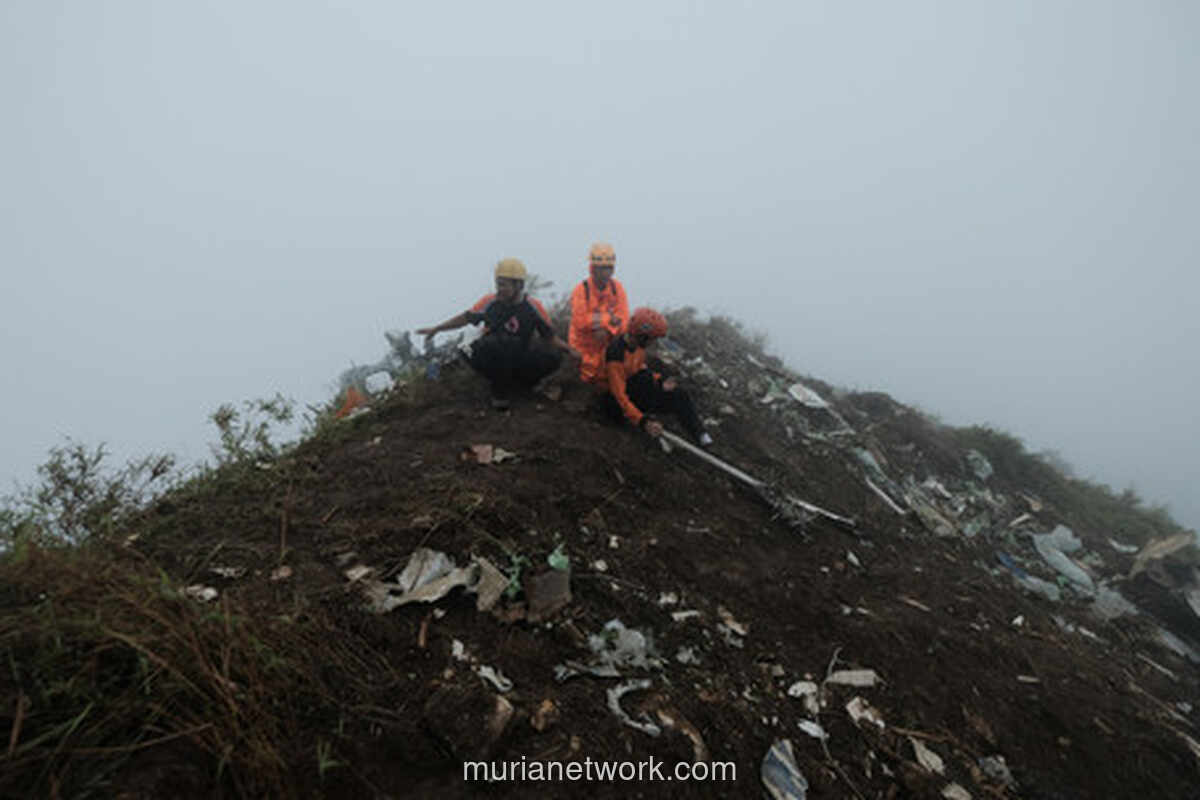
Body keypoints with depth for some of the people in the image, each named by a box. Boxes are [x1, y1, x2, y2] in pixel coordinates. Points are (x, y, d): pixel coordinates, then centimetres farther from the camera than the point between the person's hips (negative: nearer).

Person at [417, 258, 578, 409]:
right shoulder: (489, 302, -9)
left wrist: (569, 349, -13)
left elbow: (550, 335, 0)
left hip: (518, 360, 1)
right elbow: (466, 318, 3)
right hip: (490, 359, -1)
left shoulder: (533, 307, -7)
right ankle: (500, 393, -13)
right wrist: (436, 329, 3)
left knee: (554, 358, -20)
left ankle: (513, 381, 0)